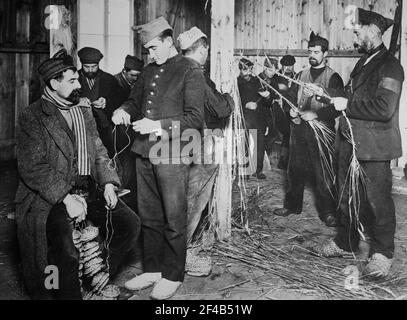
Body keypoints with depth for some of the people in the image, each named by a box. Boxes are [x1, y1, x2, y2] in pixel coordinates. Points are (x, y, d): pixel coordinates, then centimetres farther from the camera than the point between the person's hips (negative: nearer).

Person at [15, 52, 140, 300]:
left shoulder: (84, 110, 16)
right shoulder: (32, 117, -4)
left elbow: (99, 152, 17)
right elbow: (32, 168, -12)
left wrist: (108, 183, 0)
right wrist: (66, 198, -21)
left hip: (91, 188, 6)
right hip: (52, 197, -6)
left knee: (131, 224, -8)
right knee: (67, 253, -27)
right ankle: (71, 292, 2)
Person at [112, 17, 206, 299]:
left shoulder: (190, 71, -5)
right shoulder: (149, 71, 15)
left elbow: (195, 118, -11)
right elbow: (136, 101, 27)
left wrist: (158, 125, -18)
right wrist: (124, 111, 4)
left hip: (173, 156, -7)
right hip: (146, 154, 7)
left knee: (174, 220, 3)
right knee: (149, 218, 14)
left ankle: (173, 276, 18)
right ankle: (152, 269, 28)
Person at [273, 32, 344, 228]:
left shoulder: (333, 77, -2)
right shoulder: (301, 75, 15)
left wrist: (316, 115, -17)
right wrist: (292, 110, 2)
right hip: (299, 127, 5)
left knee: (323, 172, -2)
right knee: (295, 169, 10)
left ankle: (328, 212, 9)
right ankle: (292, 205, 25)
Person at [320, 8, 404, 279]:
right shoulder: (363, 63, 14)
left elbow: (383, 109, -25)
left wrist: (347, 104, -18)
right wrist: (333, 98, 9)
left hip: (374, 146, -9)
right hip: (351, 141, 9)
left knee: (378, 200, 2)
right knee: (348, 195, 17)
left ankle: (382, 253, 19)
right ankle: (346, 242, 33)